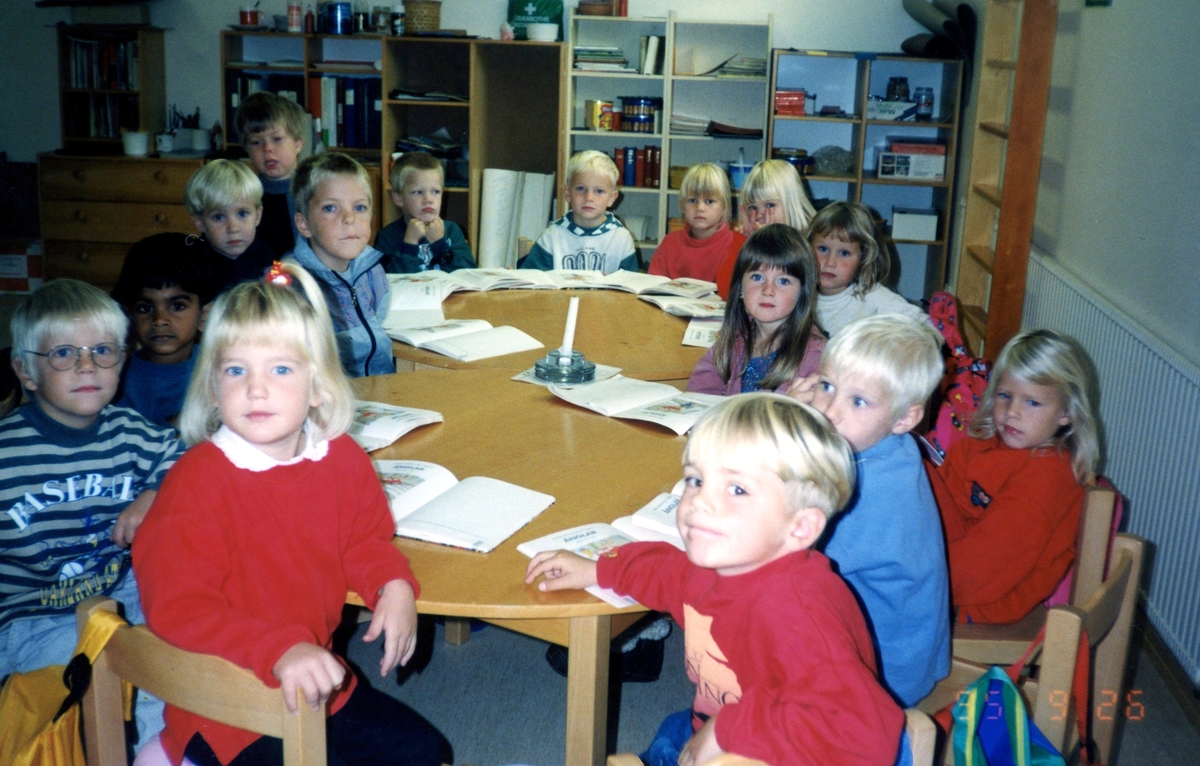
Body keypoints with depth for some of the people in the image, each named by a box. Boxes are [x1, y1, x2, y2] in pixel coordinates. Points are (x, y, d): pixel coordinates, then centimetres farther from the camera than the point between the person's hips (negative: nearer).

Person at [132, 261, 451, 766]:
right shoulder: (197, 481, -22)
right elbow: (176, 605, -27)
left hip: (317, 682, 7)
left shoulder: (344, 460, -5)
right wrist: (279, 650, -38)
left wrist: (394, 585, -9)